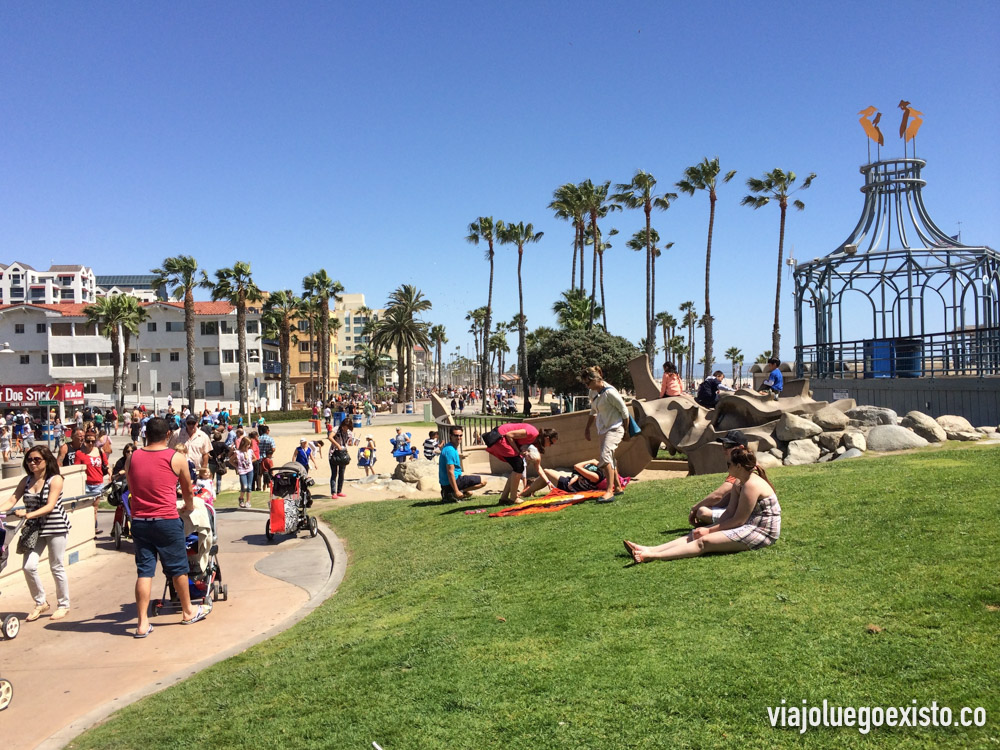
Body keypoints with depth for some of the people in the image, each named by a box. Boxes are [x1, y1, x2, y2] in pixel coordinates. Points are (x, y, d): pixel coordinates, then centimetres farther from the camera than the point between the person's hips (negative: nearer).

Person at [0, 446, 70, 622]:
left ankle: (63, 605, 20)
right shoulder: (26, 480, 5)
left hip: (56, 528, -5)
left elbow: (50, 506, -19)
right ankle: (41, 603, 15)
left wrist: (29, 514, -32)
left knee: (56, 567, 4)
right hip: (34, 528, 5)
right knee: (28, 566, -5)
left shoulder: (55, 480, -11)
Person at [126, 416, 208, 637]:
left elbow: (132, 491, 16)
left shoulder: (132, 458, 6)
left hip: (139, 521, 3)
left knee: (144, 571, 6)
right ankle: (188, 612, 28)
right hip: (166, 521, -3)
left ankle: (142, 623, 4)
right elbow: (187, 489, 9)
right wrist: (189, 507, 29)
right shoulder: (176, 458, -4)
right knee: (178, 568, 12)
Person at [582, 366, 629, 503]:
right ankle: (618, 487, 32)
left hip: (614, 429, -9)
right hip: (603, 430, 9)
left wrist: (626, 431, -5)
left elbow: (624, 411, -12)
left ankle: (609, 491, -25)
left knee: (605, 457, -23)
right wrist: (587, 428, 20)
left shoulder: (609, 392, -19)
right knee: (609, 460, 16)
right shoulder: (592, 392, 6)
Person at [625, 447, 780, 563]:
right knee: (695, 534, -4)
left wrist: (710, 530, -14)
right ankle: (649, 550, -14)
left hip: (760, 532, -10)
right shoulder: (742, 483, 13)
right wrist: (711, 529, -8)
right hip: (747, 526, 10)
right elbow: (730, 512, 7)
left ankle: (652, 556, -34)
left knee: (705, 541, -23)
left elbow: (738, 520, -20)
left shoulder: (751, 485, -20)